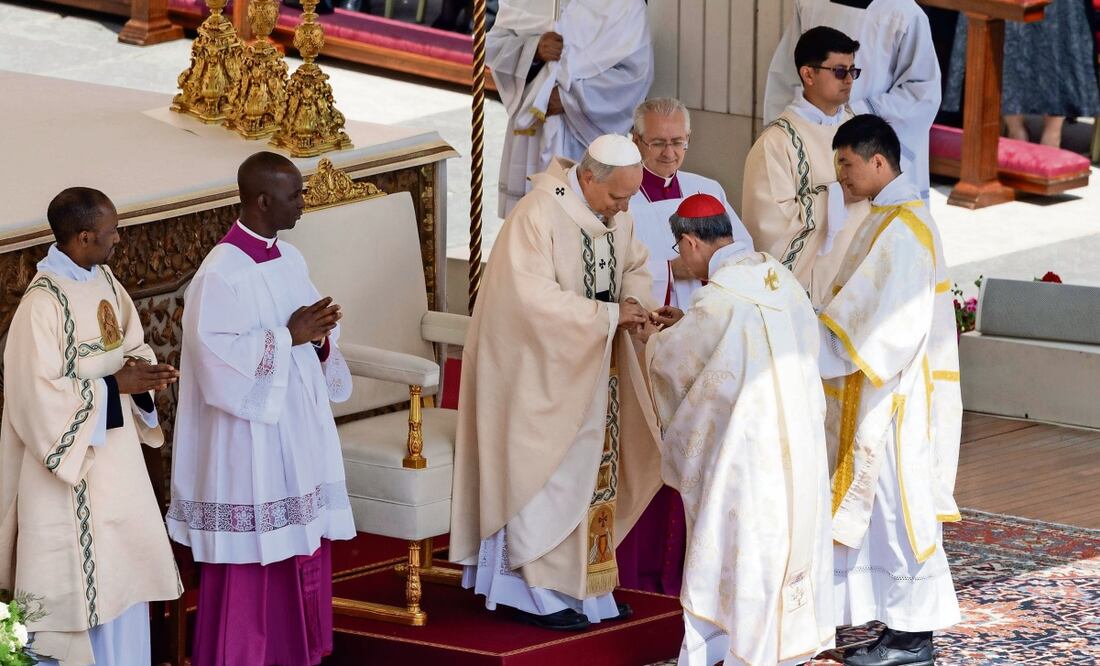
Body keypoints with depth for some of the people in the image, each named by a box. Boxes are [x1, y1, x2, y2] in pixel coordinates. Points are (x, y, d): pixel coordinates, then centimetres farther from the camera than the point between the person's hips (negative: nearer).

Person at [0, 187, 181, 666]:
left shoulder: (103, 280, 3)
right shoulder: (43, 303, -22)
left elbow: (133, 346, 13)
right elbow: (39, 394, -23)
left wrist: (142, 373, -9)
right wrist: (115, 385, -20)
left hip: (115, 448, 8)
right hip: (70, 454, -8)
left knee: (123, 562, 14)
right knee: (75, 574, 0)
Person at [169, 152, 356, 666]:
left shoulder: (291, 260, 9)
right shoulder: (222, 272, -16)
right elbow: (220, 356, -22)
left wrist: (319, 336, -7)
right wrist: (289, 336, -19)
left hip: (299, 429, 8)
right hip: (251, 434, -8)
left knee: (303, 544, 11)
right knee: (253, 559, -2)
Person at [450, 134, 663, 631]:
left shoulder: (616, 215, 1)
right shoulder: (537, 216, -23)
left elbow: (635, 266, 16)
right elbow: (534, 296, -30)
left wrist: (634, 300, -8)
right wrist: (610, 314, -27)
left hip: (593, 369, 8)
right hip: (540, 371, -8)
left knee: (595, 473, 10)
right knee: (545, 478, -4)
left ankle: (584, 586, 18)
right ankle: (536, 592, 4)